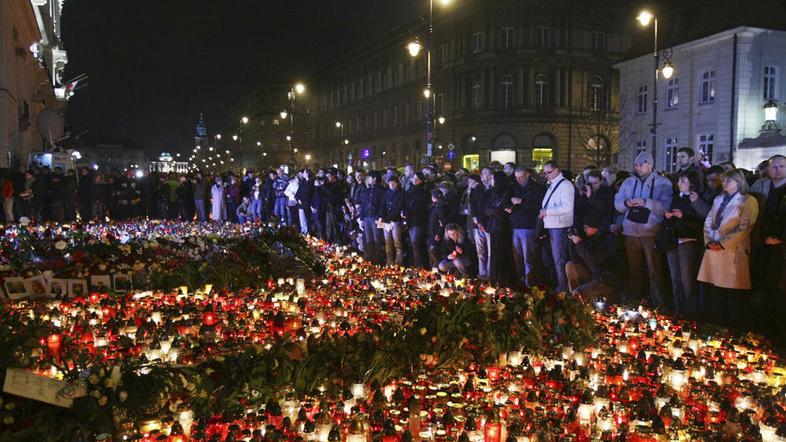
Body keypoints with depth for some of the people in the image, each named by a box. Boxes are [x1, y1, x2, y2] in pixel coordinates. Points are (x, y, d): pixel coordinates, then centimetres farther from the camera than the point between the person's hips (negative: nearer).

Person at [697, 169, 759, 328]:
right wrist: (709, 241, 0)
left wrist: (722, 244, -13)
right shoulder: (718, 199, 19)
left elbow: (744, 228, -9)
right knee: (716, 290, 8)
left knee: (734, 292, -2)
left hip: (733, 251, -6)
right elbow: (708, 221, 17)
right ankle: (718, 325, 16)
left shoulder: (748, 201, -1)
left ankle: (734, 326, 6)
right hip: (714, 251, 6)